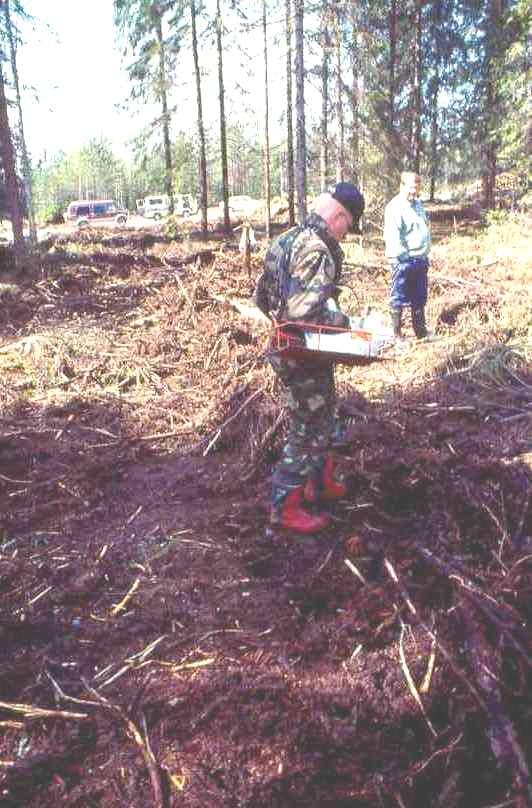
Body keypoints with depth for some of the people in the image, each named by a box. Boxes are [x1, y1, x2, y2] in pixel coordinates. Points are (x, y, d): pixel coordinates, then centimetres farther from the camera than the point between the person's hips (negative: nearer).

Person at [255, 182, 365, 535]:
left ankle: (321, 483, 41)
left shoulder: (289, 239, 8)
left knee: (323, 422, 24)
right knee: (308, 432, 4)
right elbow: (303, 311, -32)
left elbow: (263, 296, 14)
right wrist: (341, 320, -16)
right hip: (304, 356, -10)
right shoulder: (318, 252, -22)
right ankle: (286, 508, 16)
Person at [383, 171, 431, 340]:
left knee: (419, 298, 17)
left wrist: (425, 255, 18)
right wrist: (404, 256, -21)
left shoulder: (417, 203, 14)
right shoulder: (395, 207, -13)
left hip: (420, 259, 9)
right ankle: (397, 335, 8)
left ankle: (421, 332, 28)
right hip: (403, 261, -9)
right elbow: (392, 236, -21)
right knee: (399, 299, 0)